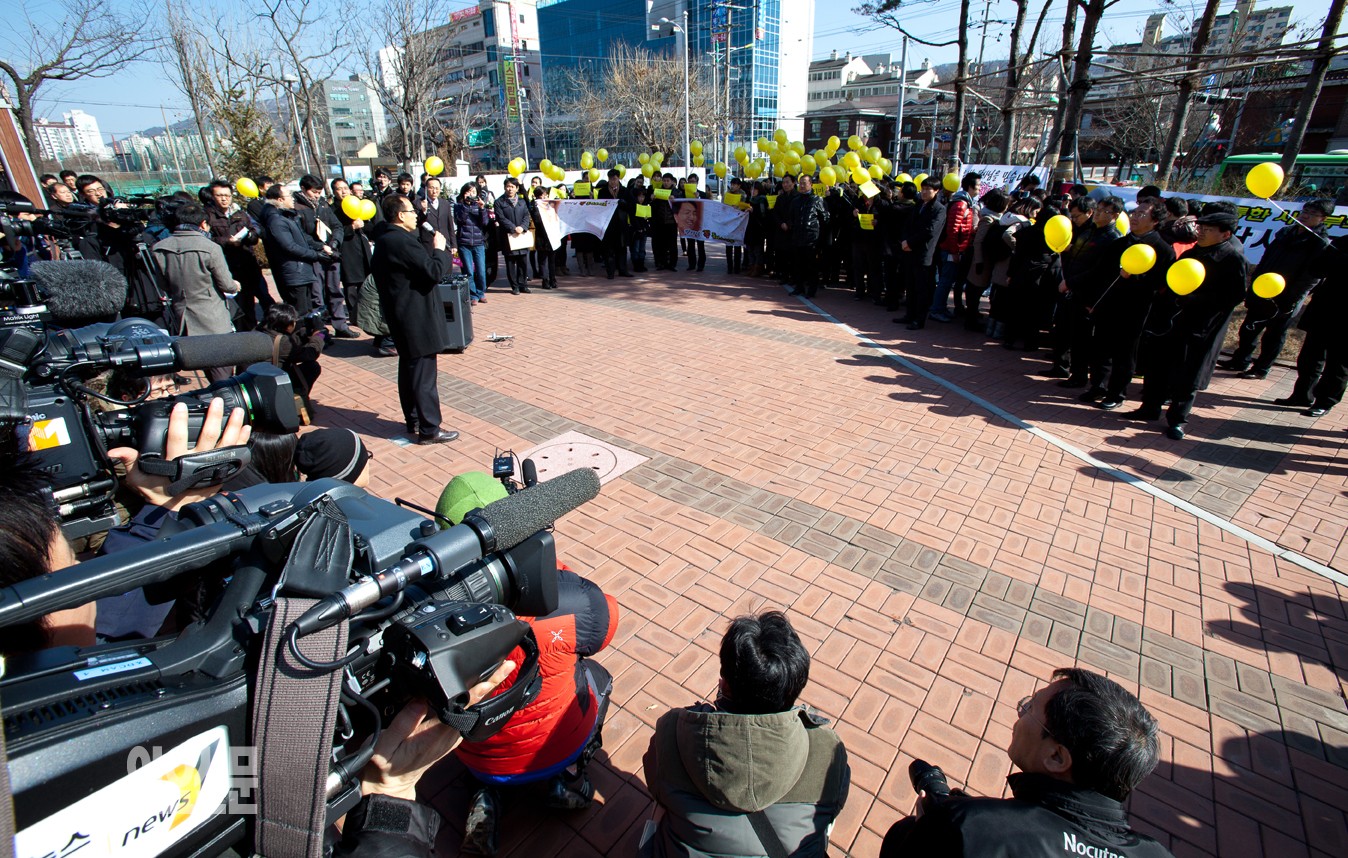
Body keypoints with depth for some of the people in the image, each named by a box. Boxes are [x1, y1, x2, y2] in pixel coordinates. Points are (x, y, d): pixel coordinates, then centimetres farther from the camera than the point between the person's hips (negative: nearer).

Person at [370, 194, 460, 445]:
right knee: (424, 375, -4)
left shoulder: (384, 238, 11)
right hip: (417, 319, -11)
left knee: (409, 370, 18)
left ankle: (413, 421, 30)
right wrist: (439, 249, -8)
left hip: (402, 318, 11)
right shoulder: (402, 241, -21)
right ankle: (429, 430, 3)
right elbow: (435, 272, -23)